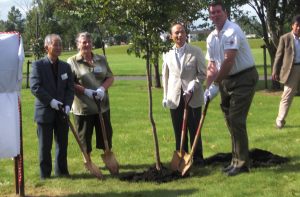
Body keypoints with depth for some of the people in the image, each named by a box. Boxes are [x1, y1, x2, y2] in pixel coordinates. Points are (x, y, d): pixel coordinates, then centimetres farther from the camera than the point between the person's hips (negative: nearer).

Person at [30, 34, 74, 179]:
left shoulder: (66, 66, 9)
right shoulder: (38, 65, -5)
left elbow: (70, 88, 7)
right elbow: (35, 87, -13)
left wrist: (68, 104, -10)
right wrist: (51, 101, -20)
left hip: (62, 112, 4)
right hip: (45, 111, -4)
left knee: (62, 144, 10)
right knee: (45, 146, 4)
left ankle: (62, 172, 22)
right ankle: (45, 175, 13)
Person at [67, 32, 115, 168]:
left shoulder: (101, 59, 8)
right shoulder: (72, 62, -5)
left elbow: (110, 77, 8)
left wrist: (102, 88, -11)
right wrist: (86, 91, -21)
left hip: (102, 105, 4)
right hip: (82, 107, -4)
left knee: (106, 134, 12)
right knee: (84, 137, 6)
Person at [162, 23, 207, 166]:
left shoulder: (196, 52, -1)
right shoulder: (168, 55, 7)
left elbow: (203, 73, -2)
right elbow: (165, 77, 14)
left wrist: (193, 86, -17)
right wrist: (165, 96, 10)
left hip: (193, 97, -2)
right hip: (175, 98, 2)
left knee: (194, 130, 4)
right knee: (179, 132, 5)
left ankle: (198, 159, 15)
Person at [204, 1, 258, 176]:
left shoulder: (232, 31, -18)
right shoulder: (211, 38, 8)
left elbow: (229, 61, -25)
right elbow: (211, 65, 11)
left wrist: (215, 84, -23)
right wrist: (208, 88, 1)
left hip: (244, 78, -8)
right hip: (226, 80, 8)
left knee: (236, 120, -12)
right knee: (230, 120, 11)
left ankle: (242, 163, -3)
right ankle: (236, 160, 22)